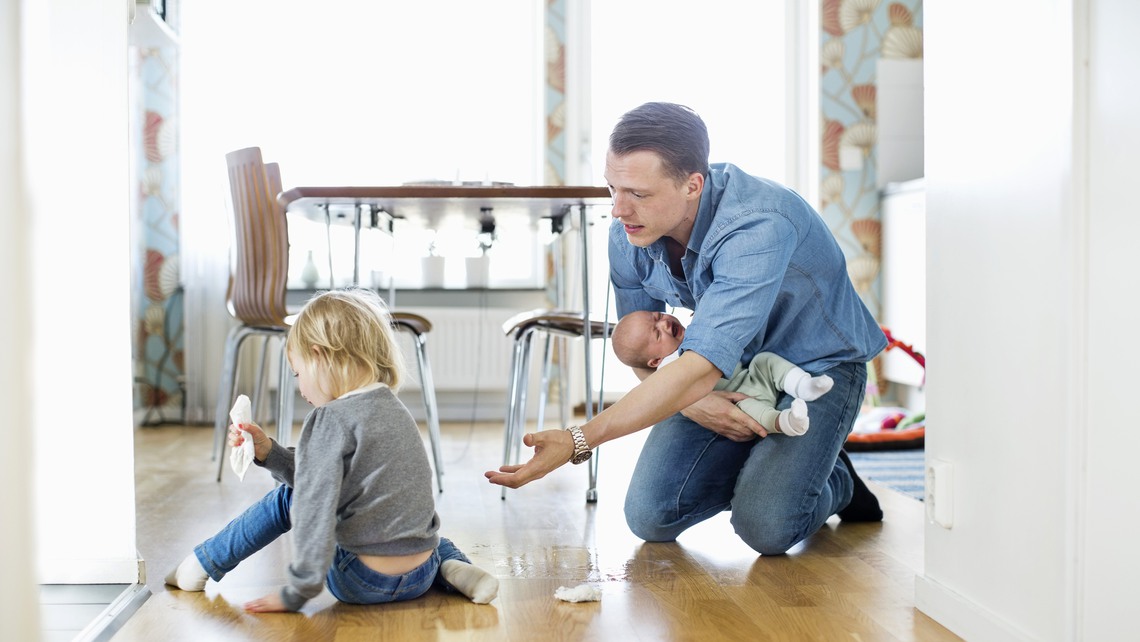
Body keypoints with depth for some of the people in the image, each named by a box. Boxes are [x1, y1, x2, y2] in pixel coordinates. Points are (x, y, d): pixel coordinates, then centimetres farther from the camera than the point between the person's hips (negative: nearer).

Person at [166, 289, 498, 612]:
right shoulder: (393, 409, 11)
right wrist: (267, 452, 12)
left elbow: (314, 509, -19)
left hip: (364, 583, -6)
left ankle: (205, 564, 28)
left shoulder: (330, 420, -14)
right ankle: (454, 567, 12)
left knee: (286, 499, 13)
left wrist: (296, 594, -13)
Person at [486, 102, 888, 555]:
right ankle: (754, 467, 18)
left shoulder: (757, 227, -37)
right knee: (651, 518, -8)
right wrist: (689, 403, -21)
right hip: (727, 371, 5)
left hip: (817, 363, -5)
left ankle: (835, 483, 10)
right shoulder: (628, 233, -15)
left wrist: (578, 441, -51)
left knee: (765, 527, -24)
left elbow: (700, 368, -45)